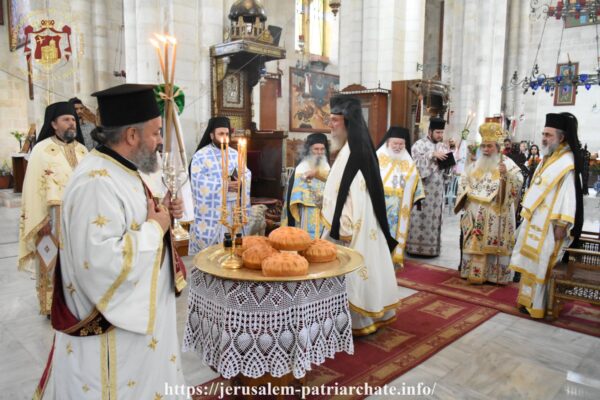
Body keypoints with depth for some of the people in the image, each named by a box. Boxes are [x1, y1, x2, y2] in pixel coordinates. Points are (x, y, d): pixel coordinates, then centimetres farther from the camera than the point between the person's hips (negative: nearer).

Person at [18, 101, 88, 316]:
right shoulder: (41, 151, -9)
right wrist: (42, 221, -14)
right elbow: (35, 189, -10)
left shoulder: (82, 150, 8)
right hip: (54, 218, -5)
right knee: (55, 262, 5)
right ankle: (54, 305, 19)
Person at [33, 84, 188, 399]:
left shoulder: (119, 171, 6)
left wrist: (162, 214, -1)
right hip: (112, 328, -10)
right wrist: (155, 227, -22)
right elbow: (101, 264, -34)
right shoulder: (96, 182, -27)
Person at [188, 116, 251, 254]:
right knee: (206, 247, 1)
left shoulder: (235, 154, 11)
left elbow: (247, 174, 7)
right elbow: (199, 184, -16)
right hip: (209, 212, -5)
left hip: (231, 210, 5)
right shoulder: (201, 156, -7)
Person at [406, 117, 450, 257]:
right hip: (422, 187, -5)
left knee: (434, 217, 7)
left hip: (437, 189, 5)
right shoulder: (419, 144, -2)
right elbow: (415, 161, -16)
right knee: (419, 217, -3)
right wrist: (433, 155, -20)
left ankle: (431, 247, 13)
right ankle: (415, 246, 3)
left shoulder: (443, 146, 14)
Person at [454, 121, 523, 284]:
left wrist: (506, 174, -29)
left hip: (496, 213, -4)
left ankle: (494, 274, 8)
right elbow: (463, 181, 20)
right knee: (474, 243, 6)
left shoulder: (507, 163, -1)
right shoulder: (476, 164, 13)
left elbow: (518, 182, -13)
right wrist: (467, 194, 4)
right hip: (476, 213, 4)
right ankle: (474, 272, 15)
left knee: (494, 244, -2)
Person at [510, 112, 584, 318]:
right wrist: (528, 215, 16)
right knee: (532, 262, 13)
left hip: (550, 223, -9)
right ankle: (529, 299, 23)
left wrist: (561, 225, -23)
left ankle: (538, 304, 7)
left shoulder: (568, 163, -14)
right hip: (535, 220, 9)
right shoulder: (547, 159, 13)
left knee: (542, 264, -2)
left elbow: (569, 196, -19)